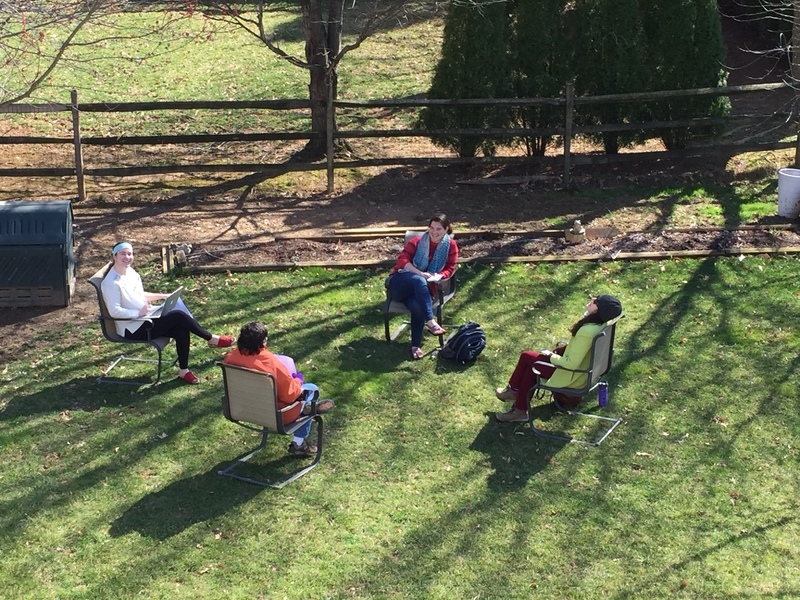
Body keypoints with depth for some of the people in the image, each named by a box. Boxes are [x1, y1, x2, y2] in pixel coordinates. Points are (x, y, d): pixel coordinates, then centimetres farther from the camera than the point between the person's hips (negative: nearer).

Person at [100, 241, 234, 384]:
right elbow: (114, 311, -24)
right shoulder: (111, 282, -18)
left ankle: (183, 370, -5)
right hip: (133, 330, -8)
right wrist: (139, 312, -25)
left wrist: (162, 296, 10)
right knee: (178, 316, -19)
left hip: (145, 319, 9)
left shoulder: (130, 272, 9)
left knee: (181, 330, -15)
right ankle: (212, 339, 0)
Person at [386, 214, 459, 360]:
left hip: (423, 288, 1)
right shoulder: (417, 241, 3)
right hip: (400, 284, -1)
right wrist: (420, 273, -24)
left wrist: (438, 276, -18)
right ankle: (430, 322, -45)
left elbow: (450, 269, 5)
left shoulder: (451, 246, 8)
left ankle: (416, 346, -27)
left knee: (418, 306, -36)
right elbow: (402, 260, -8)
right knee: (418, 280, -38)